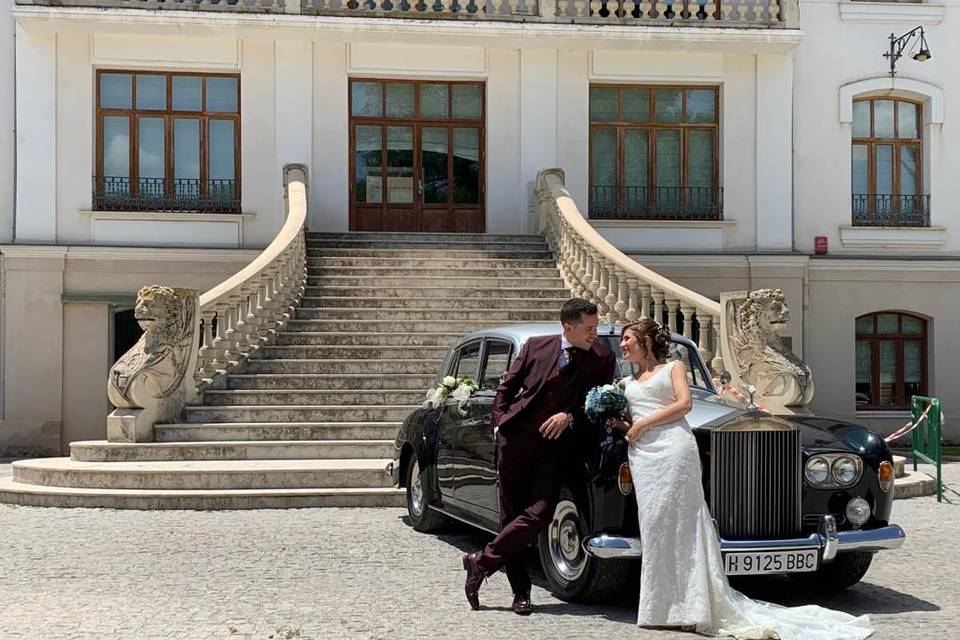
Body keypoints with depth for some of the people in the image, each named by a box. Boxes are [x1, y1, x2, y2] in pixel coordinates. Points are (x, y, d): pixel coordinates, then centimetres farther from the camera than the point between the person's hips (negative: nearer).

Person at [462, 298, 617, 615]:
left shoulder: (603, 359, 2)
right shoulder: (536, 346, 2)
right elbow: (506, 387, 11)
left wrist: (570, 417, -12)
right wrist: (500, 423, 1)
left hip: (556, 446, 0)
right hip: (517, 438, 1)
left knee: (538, 515, -14)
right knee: (511, 515, 4)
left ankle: (482, 561, 4)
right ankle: (520, 592, 15)